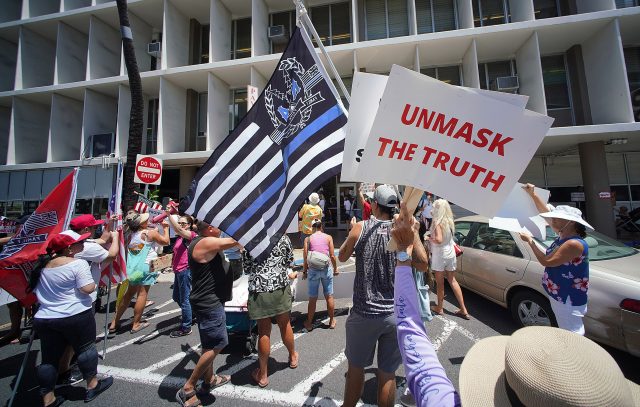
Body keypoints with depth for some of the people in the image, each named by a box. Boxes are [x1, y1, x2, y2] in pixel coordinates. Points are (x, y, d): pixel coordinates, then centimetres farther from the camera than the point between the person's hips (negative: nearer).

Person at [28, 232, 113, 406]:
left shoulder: (43, 264, 7)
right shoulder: (78, 264, -17)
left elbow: (36, 291, 17)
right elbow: (87, 289, -22)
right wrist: (93, 282, -3)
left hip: (43, 318, 7)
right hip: (75, 316, -6)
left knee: (49, 357, 16)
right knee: (85, 348, 11)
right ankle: (92, 386, 26)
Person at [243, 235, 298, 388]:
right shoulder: (282, 237, -5)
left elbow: (246, 266, 3)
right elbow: (290, 260, 6)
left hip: (258, 289, -1)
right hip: (281, 286, 2)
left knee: (264, 332, 11)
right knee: (285, 325, 21)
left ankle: (263, 375, 27)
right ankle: (293, 357, 44)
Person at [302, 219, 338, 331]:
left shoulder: (308, 239, 0)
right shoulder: (328, 237, 0)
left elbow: (305, 257, -3)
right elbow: (332, 256, -1)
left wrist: (304, 271, 9)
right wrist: (335, 268, 12)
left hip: (313, 270, 0)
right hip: (326, 269, 1)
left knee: (312, 298, 12)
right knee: (329, 296, 15)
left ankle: (309, 323, 25)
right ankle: (332, 321, 30)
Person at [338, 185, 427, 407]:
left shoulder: (360, 228, -10)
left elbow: (342, 256, 5)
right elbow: (422, 265, 2)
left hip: (364, 313, -1)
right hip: (395, 314, 1)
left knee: (356, 368, 20)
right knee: (387, 374, 18)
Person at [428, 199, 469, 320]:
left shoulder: (438, 222, -20)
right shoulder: (449, 221, 2)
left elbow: (439, 240, -30)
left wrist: (429, 238, -11)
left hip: (440, 256, -7)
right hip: (450, 254, 7)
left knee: (440, 283, 8)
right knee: (453, 281, 17)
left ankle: (439, 308, 23)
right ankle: (463, 310, 22)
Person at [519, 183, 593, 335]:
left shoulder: (574, 244, -23)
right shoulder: (563, 236, 3)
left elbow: (546, 261, -24)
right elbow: (546, 213, 11)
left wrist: (530, 241, -15)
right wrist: (533, 195, 10)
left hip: (569, 301, -9)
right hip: (558, 296, 9)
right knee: (567, 335, 22)